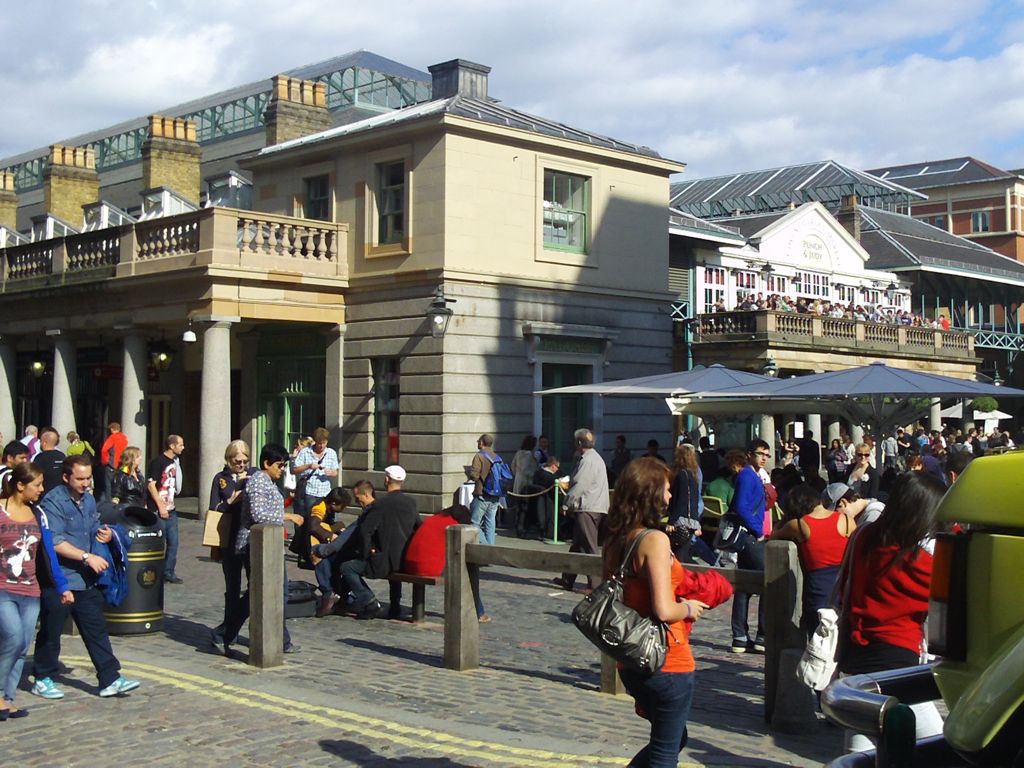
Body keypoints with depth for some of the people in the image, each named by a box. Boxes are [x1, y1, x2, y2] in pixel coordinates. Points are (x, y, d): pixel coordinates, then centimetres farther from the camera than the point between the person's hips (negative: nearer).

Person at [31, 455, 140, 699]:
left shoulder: (88, 499, 10)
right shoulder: (53, 502, -15)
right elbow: (55, 543, -21)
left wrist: (104, 534, 1)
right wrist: (88, 557, -23)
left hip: (86, 579, 7)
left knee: (96, 629, 6)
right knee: (50, 633, 7)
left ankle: (110, 679, 8)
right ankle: (43, 679, 23)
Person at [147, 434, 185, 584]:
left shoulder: (174, 462, 12)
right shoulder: (158, 462, -12)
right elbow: (151, 485, -16)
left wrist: (171, 505, 17)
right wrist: (161, 506, -18)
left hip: (171, 509, 8)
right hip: (158, 510, -8)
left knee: (173, 542, 9)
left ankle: (169, 573, 19)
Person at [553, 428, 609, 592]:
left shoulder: (587, 460, -15)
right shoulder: (597, 458, 18)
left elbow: (579, 486, -18)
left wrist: (567, 504, -9)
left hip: (587, 509, -11)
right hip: (597, 508, 11)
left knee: (589, 548, -8)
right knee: (577, 545, 17)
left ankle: (594, 585, -6)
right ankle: (567, 580, 26)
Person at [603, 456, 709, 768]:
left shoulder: (615, 542, 5)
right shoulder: (655, 540, -19)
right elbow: (663, 611, -26)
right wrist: (689, 608, -6)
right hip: (667, 662, -8)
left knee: (672, 740, 25)